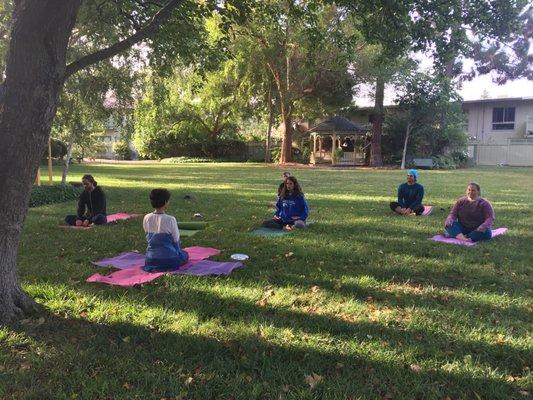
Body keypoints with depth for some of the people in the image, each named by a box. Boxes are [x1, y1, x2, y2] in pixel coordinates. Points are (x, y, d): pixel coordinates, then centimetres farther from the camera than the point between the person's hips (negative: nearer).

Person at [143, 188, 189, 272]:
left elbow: (148, 238, 6)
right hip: (169, 260, -6)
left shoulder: (146, 218, -4)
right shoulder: (170, 220, -18)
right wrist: (178, 251, 13)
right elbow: (176, 240, -8)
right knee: (185, 254, 26)